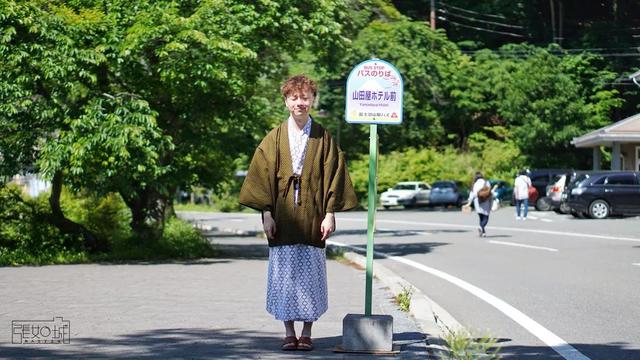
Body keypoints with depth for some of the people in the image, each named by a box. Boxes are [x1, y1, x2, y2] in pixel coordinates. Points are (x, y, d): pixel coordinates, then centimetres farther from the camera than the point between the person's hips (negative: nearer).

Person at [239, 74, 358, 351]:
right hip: (282, 215, 1)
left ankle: (307, 333, 10)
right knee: (284, 274, 2)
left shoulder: (323, 139, 4)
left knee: (310, 275, 2)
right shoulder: (274, 139, 5)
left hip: (312, 216, -1)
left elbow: (334, 174, 1)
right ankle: (289, 333, 9)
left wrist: (330, 213, -5)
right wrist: (266, 213, -5)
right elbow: (263, 174, 3)